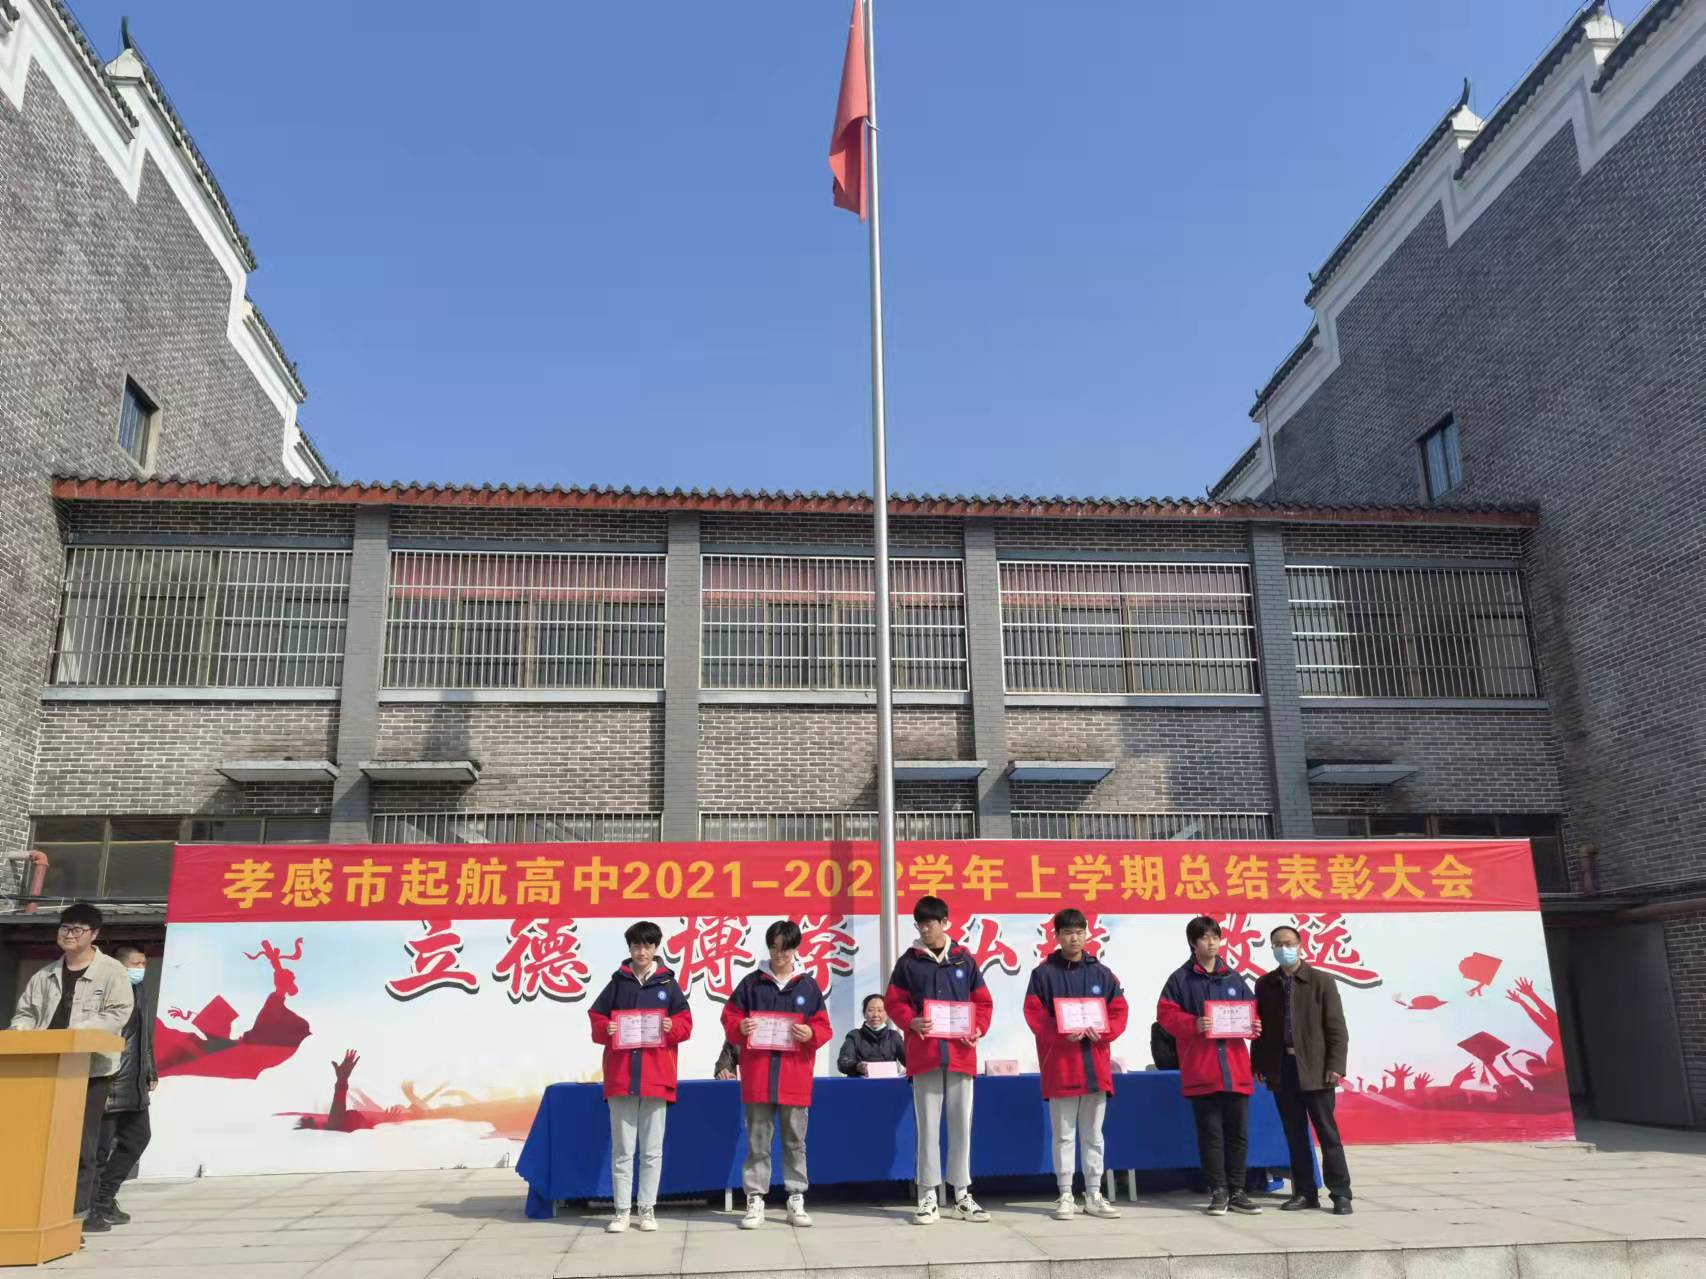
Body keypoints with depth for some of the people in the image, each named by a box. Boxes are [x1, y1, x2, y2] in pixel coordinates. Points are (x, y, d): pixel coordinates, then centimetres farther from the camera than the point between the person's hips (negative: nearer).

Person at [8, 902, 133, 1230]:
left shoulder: (112, 972, -2)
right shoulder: (45, 976, 15)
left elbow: (117, 1014, -11)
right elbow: (26, 1013, 18)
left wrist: (75, 1034, -20)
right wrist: (22, 1033, -5)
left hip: (91, 1066, -5)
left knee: (82, 1141, -2)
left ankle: (78, 1210, 4)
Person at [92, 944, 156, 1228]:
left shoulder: (137, 992, 14)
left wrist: (151, 1073, 15)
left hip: (135, 1086, 9)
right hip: (110, 1086, -9)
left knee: (138, 1136, 14)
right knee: (101, 1147, 1)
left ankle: (104, 1198, 25)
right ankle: (91, 1207, 14)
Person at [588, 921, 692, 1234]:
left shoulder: (668, 984, 6)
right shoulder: (617, 983, 7)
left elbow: (686, 1023, 4)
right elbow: (595, 1020, 7)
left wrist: (672, 1026, -16)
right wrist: (606, 1029, -13)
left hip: (656, 1076, 0)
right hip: (621, 1076, 0)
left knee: (652, 1148, 6)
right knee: (622, 1148, 5)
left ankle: (648, 1208, 15)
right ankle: (621, 1211, 12)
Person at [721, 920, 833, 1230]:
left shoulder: (809, 985, 5)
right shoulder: (751, 982, 4)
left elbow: (824, 1026, 6)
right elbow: (729, 1017, 6)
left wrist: (810, 1035, -14)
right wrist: (739, 1027, -14)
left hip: (795, 1076, 0)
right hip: (758, 1075, 0)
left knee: (795, 1140, 8)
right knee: (757, 1141, 5)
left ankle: (796, 1199, 16)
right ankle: (755, 1200, 11)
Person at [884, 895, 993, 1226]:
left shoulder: (964, 959, 6)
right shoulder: (908, 962, 3)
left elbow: (983, 1001, 9)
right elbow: (893, 1002, 3)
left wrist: (978, 1028, -8)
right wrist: (911, 1022, -16)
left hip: (960, 1053, 1)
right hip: (924, 1054, -1)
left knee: (962, 1124, 7)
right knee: (928, 1126, 2)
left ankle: (962, 1195, 17)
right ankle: (928, 1198, 8)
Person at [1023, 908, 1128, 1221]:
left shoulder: (1102, 973, 8)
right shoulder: (1043, 973, -1)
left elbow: (1119, 1011, 6)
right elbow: (1034, 1015, -6)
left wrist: (1100, 1031, -12)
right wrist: (1061, 1034, -19)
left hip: (1095, 1064, 3)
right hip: (1060, 1063, -3)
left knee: (1093, 1134, 11)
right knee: (1064, 1135, 4)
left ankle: (1094, 1195, 19)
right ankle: (1066, 1196, 11)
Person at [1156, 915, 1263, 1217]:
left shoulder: (1234, 978, 12)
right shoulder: (1180, 979, 0)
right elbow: (1166, 1013, -5)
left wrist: (1255, 1026, -6)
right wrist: (1193, 1024, -20)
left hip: (1235, 1068, 3)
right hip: (1201, 1070, -3)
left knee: (1238, 1131, 7)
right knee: (1210, 1133, 2)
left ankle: (1237, 1191, 18)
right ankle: (1218, 1191, 11)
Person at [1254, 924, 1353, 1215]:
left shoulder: (1322, 981, -2)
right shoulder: (1265, 984, 7)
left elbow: (1337, 1028, -4)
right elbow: (1259, 1027, 10)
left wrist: (1335, 1066, -10)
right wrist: (1260, 1065, 4)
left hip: (1315, 1068, -3)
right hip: (1281, 1068, 3)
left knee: (1327, 1133, 2)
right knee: (1295, 1135, 9)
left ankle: (1340, 1193, 10)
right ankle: (1304, 1192, 17)